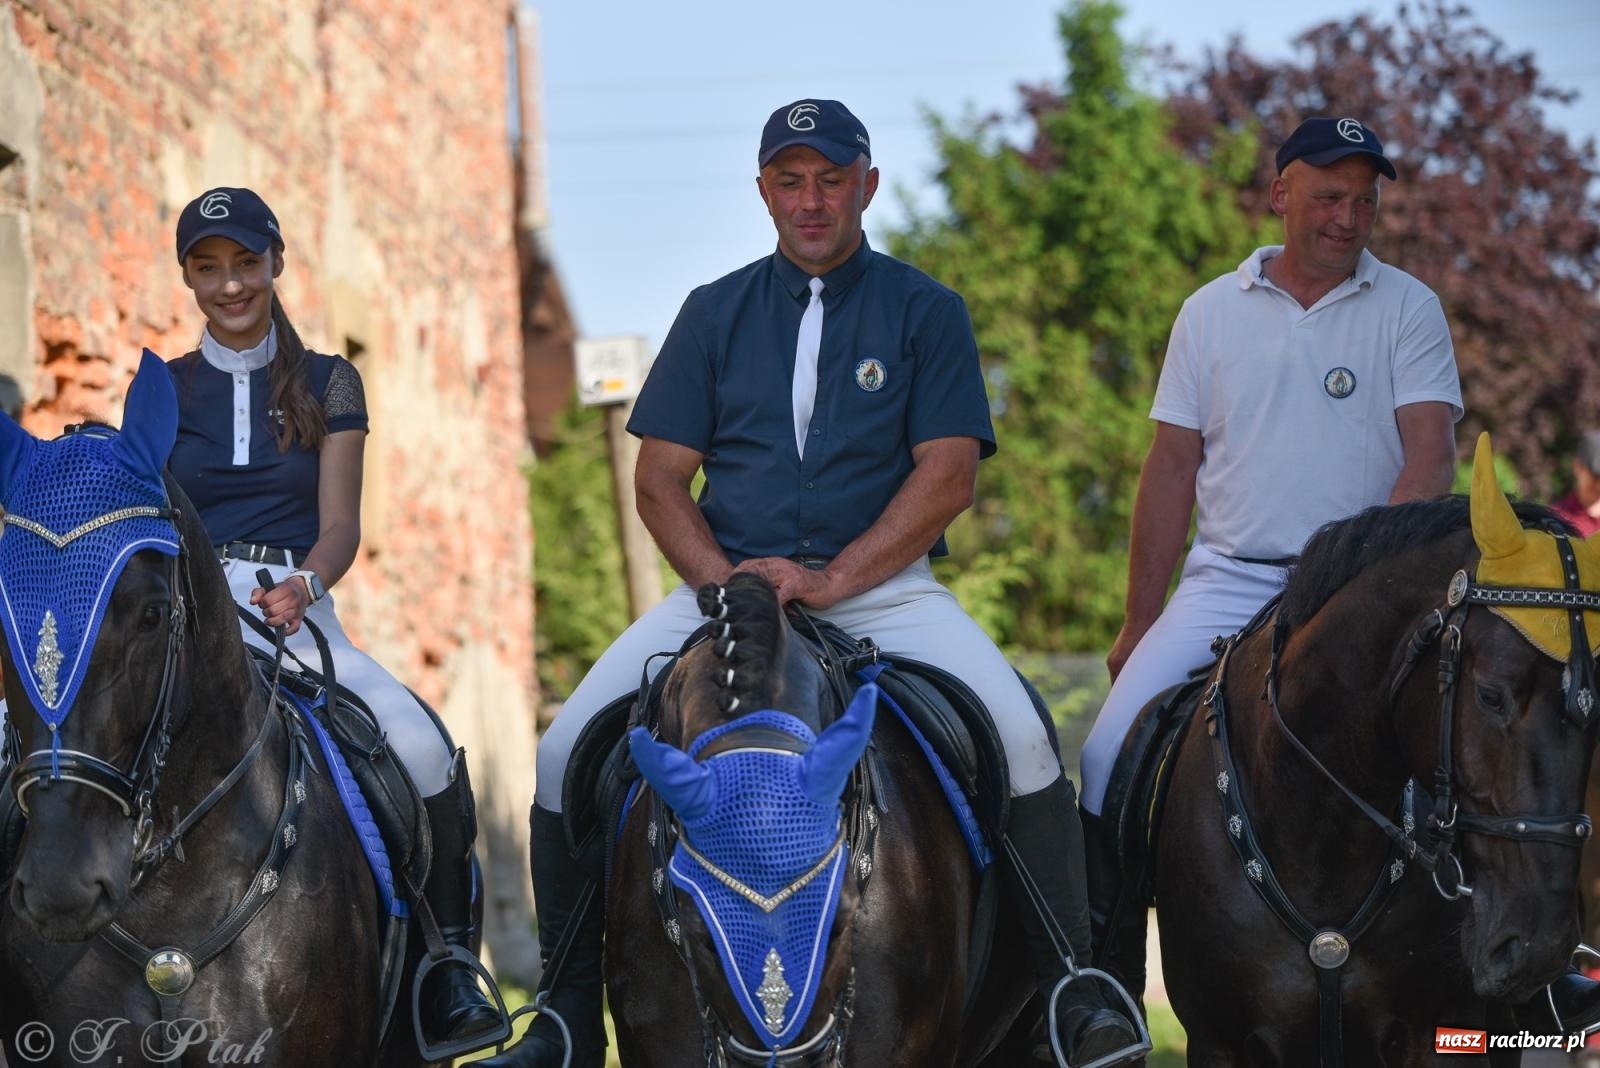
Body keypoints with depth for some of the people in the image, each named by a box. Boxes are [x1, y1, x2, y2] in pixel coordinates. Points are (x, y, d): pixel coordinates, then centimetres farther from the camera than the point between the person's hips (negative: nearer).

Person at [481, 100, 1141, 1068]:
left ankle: (1071, 988, -14)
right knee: (568, 752, -15)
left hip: (883, 584, -2)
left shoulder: (926, 312, 6)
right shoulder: (717, 313, 12)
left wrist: (830, 579, -16)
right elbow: (660, 478, 9)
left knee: (1020, 736, -27)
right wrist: (725, 582, -10)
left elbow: (948, 478, -3)